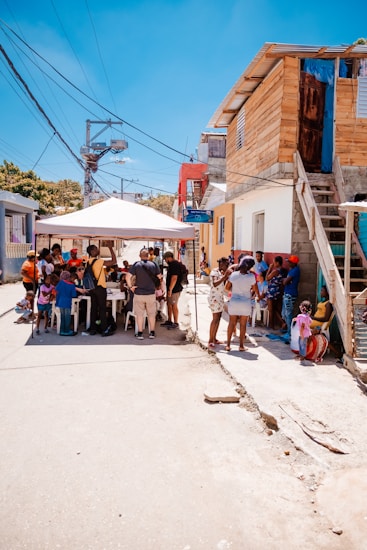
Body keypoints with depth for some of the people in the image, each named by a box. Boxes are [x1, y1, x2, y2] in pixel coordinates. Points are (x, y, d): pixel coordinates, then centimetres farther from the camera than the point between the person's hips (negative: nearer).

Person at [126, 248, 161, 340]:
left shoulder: (136, 264, -6)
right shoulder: (153, 264, -1)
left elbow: (128, 276, -15)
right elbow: (160, 277, 2)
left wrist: (130, 286, -4)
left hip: (139, 293, -1)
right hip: (151, 293, 1)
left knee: (139, 314, 6)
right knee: (151, 314, 12)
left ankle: (140, 333, 9)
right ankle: (152, 332, 17)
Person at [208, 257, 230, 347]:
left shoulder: (221, 272, 13)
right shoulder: (214, 272, -13)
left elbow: (223, 284, 14)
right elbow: (215, 284, -27)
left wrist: (227, 277, 1)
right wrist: (224, 276, -28)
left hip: (220, 297, 9)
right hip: (214, 297, -9)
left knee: (218, 318, 9)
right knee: (215, 319, -9)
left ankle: (214, 339, 16)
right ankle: (210, 341, -4)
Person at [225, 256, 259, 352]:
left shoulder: (233, 275, -8)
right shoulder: (251, 276, -12)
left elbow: (227, 287, 1)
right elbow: (255, 289, 1)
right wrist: (258, 295, 22)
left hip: (234, 302, 2)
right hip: (245, 303, -1)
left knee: (231, 323, 11)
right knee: (243, 324, 9)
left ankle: (228, 345, 14)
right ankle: (241, 346, 15)